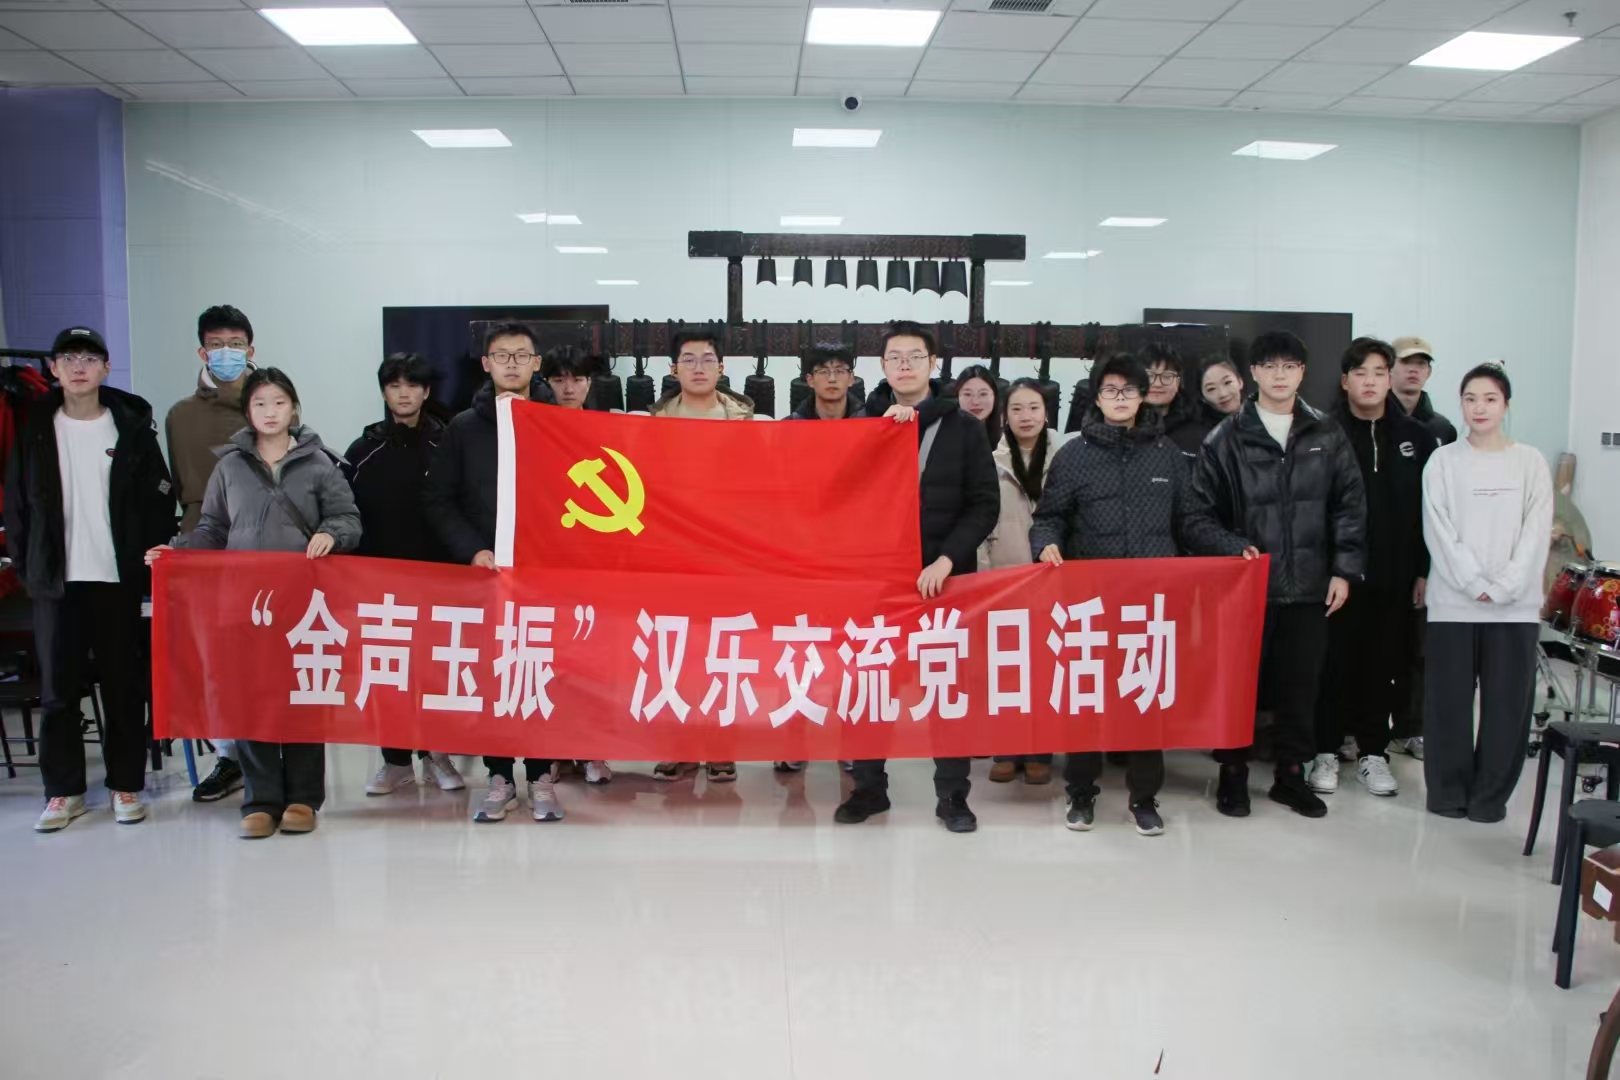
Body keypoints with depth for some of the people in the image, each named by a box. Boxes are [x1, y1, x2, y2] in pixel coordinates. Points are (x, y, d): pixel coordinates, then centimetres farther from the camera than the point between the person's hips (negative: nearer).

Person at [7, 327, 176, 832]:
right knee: (57, 691, 6)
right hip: (56, 582, 1)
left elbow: (160, 502, 2)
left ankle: (126, 785, 14)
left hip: (118, 581, -1)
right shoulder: (33, 430, 7)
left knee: (125, 689, 4)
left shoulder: (132, 427, 3)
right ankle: (64, 790, 16)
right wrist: (25, 566, 3)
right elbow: (16, 504, 9)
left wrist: (146, 562, -4)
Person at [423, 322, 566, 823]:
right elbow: (437, 499, 5)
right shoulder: (464, 427, 7)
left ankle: (542, 776, 9)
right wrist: (473, 550, -7)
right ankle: (499, 776, 13)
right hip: (484, 570, 1)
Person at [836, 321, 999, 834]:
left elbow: (985, 504, -1)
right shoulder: (866, 423, 8)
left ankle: (953, 794, 15)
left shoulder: (963, 427, 3)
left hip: (944, 576, -1)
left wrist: (946, 559, -13)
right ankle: (869, 787, 20)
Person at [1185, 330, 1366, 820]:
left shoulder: (1328, 436, 5)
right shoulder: (1227, 438, -1)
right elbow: (1201, 509, -1)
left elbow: (1350, 507, 6)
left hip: (1308, 586, 2)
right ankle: (1233, 773, 19)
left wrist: (1344, 570, 1)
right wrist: (1228, 555, -10)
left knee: (1300, 685, 9)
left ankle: (1292, 774, 24)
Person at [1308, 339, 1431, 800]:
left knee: (1382, 665, 10)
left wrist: (1423, 571, 4)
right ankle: (1326, 750, 15)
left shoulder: (1414, 436, 7)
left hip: (1394, 576, 3)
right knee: (1334, 662, 4)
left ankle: (1372, 751, 21)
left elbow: (1427, 509, 7)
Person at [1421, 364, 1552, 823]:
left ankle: (1490, 795, 14)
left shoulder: (1530, 462, 7)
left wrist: (1502, 587, -12)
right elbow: (1439, 532, -2)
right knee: (1449, 702, 3)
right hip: (1453, 603, 0)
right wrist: (1474, 584, -12)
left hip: (1515, 606, 1)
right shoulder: (1443, 461, 5)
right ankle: (1447, 791, 16)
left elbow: (1536, 533, 0)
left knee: (1508, 703, 2)